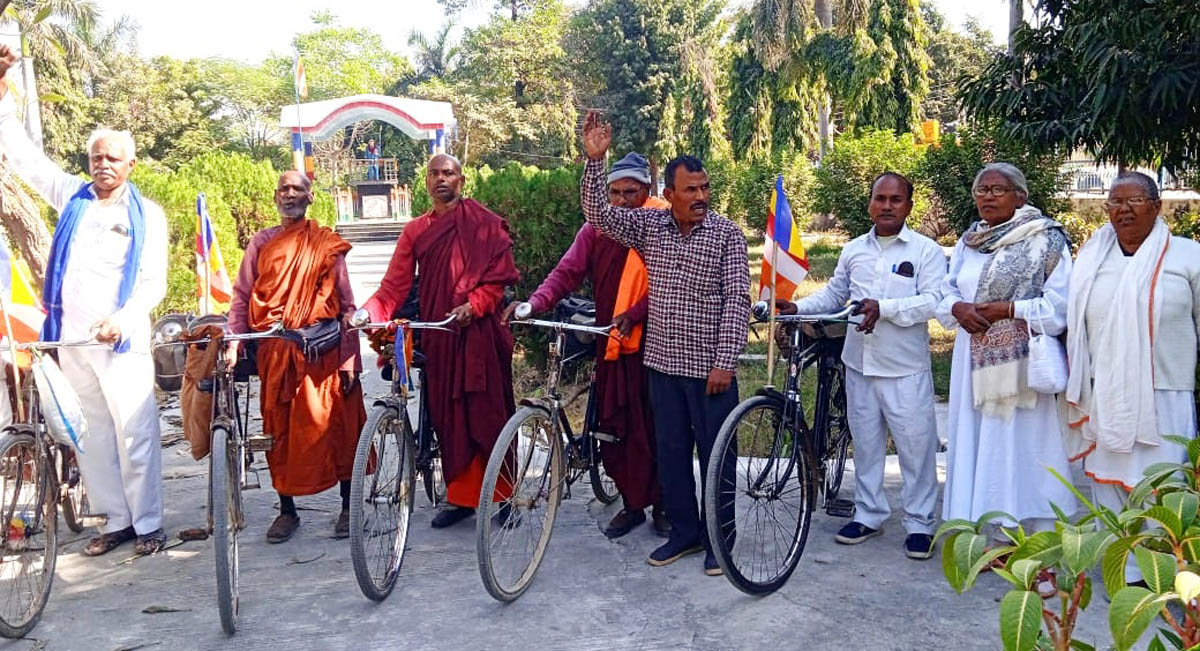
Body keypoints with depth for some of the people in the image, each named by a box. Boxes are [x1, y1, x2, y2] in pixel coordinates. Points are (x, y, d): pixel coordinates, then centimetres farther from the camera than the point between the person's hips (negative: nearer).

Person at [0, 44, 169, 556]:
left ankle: (148, 523, 6)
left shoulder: (146, 215, 3)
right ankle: (116, 520, 18)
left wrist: (123, 320, -19)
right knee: (91, 435, 8)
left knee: (134, 433, -4)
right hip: (70, 336, 4)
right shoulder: (73, 197, 12)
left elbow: (154, 283, -3)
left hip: (121, 340, -4)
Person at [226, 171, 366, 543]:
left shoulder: (328, 245, 6)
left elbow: (347, 303, 3)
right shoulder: (261, 243, 11)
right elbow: (241, 297, 9)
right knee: (280, 431, 7)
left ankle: (348, 508, 13)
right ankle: (287, 510, 19)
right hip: (275, 351, 2)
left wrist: (350, 359, -3)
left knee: (335, 427, 0)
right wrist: (233, 344, -5)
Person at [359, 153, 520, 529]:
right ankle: (461, 496, 17)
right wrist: (369, 312, -13)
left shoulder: (484, 223, 2)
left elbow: (501, 275, -4)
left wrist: (473, 304, -20)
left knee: (487, 414, -1)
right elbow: (395, 283, 4)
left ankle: (503, 492, 12)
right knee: (448, 417, 7)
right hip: (438, 335, 4)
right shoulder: (416, 230, 13)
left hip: (479, 330, -4)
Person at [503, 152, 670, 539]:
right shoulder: (598, 227, 6)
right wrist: (534, 303, -17)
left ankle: (663, 504, 19)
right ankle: (632, 503, 23)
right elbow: (567, 272, -1)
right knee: (615, 426, 8)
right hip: (612, 343, 4)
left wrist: (635, 313, -23)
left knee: (656, 425, 3)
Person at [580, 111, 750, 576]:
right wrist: (595, 159, -16)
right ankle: (684, 531, 28)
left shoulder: (727, 233, -6)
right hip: (663, 362, 4)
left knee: (715, 451, 5)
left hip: (709, 367, -4)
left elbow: (737, 299, -9)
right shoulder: (649, 225, 3)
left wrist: (725, 361, -15)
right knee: (671, 449, 13)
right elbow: (598, 214, -4)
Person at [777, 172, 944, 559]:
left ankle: (919, 523, 16)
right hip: (859, 366, 4)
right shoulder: (854, 250, 10)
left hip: (906, 369, -4)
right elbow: (833, 295, 17)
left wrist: (884, 307, -26)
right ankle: (869, 515, 27)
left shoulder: (926, 251, -4)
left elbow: (932, 301, -14)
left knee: (916, 447, 2)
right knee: (865, 445, 13)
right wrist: (797, 307, 0)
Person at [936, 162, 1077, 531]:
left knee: (1019, 443, -5)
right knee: (974, 441, 8)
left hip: (1022, 361, -6)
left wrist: (1010, 310, -16)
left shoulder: (1046, 240, -4)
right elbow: (946, 292, 16)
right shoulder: (967, 242, 14)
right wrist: (958, 308, -5)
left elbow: (1060, 305, -9)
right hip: (974, 359, 6)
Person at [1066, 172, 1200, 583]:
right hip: (1104, 399, 4)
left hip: (1163, 399, -3)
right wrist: (1078, 390, 16)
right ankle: (1124, 575, 20)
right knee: (1108, 487, 8)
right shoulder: (1090, 258, 9)